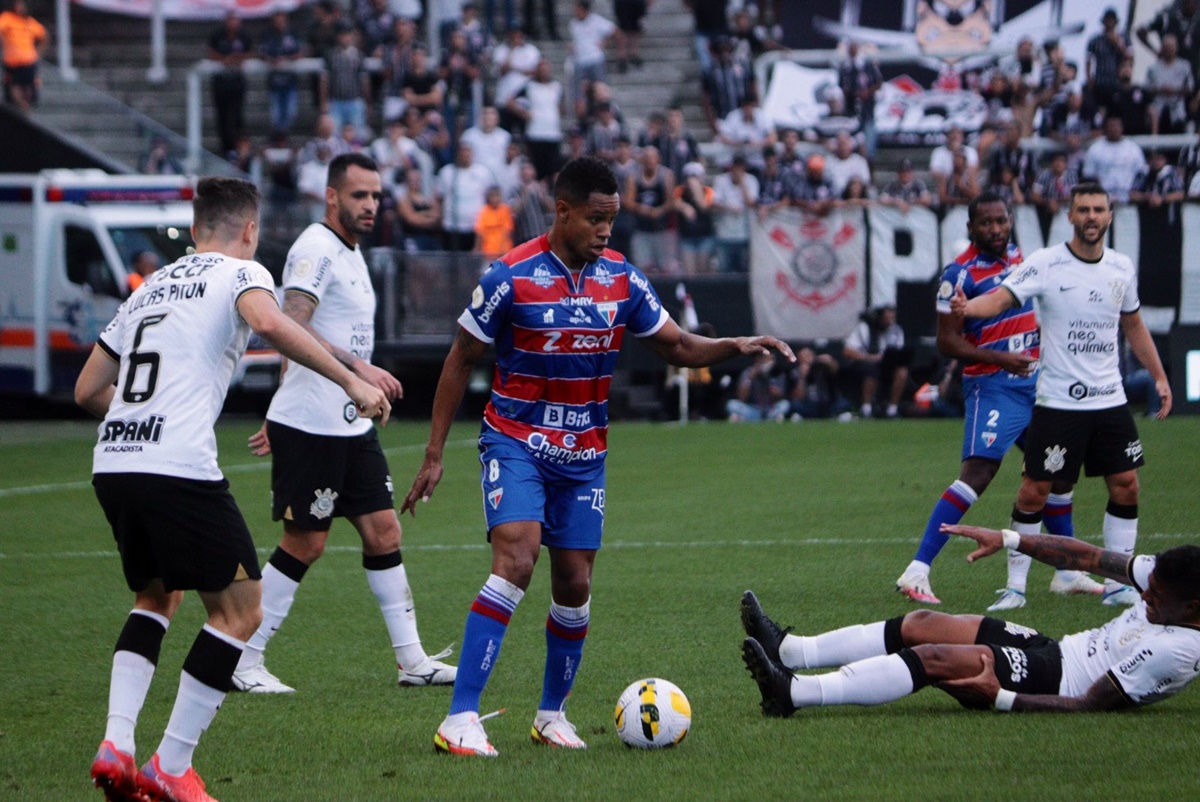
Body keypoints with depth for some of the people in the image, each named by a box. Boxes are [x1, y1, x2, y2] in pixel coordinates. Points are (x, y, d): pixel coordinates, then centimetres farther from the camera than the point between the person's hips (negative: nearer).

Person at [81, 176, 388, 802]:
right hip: (179, 468, -7)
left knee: (156, 597, 26)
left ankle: (116, 745, 9)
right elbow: (267, 322, -20)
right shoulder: (241, 273, 5)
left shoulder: (151, 286, 24)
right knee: (238, 609, 5)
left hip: (111, 464, 7)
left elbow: (87, 389, 27)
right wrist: (350, 381, -16)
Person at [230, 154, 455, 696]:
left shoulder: (350, 253, 18)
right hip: (311, 426, -9)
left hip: (351, 425, 9)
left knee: (383, 531, 7)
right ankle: (243, 662, 6)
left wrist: (278, 418, 25)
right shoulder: (316, 249, -13)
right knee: (304, 544, -4)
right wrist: (358, 368, -34)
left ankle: (411, 660, 12)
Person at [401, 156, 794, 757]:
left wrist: (735, 346, -10)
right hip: (515, 442, -5)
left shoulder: (622, 280, 0)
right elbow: (461, 361, -3)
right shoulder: (511, 278, -13)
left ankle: (552, 712, 27)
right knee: (515, 559, -23)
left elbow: (677, 347, 10)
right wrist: (434, 454, -4)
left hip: (583, 457, 5)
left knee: (574, 584, 6)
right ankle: (460, 718, -25)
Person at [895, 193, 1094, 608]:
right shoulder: (961, 274, -14)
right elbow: (947, 341, -16)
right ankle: (917, 571, -22)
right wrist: (1001, 359, -24)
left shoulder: (1016, 255, 9)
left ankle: (1069, 573, 28)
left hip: (1035, 381, 8)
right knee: (977, 473, -19)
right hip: (992, 386, -8)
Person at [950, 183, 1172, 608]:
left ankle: (1117, 584, 13)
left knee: (1126, 487, 2)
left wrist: (1159, 376, 20)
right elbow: (1003, 297, -22)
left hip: (1110, 400, 5)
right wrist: (969, 307, -43)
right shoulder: (1046, 263, -9)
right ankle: (1015, 584, 9)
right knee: (1034, 492, -3)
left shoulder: (1122, 268, 6)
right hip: (1057, 402, -5)